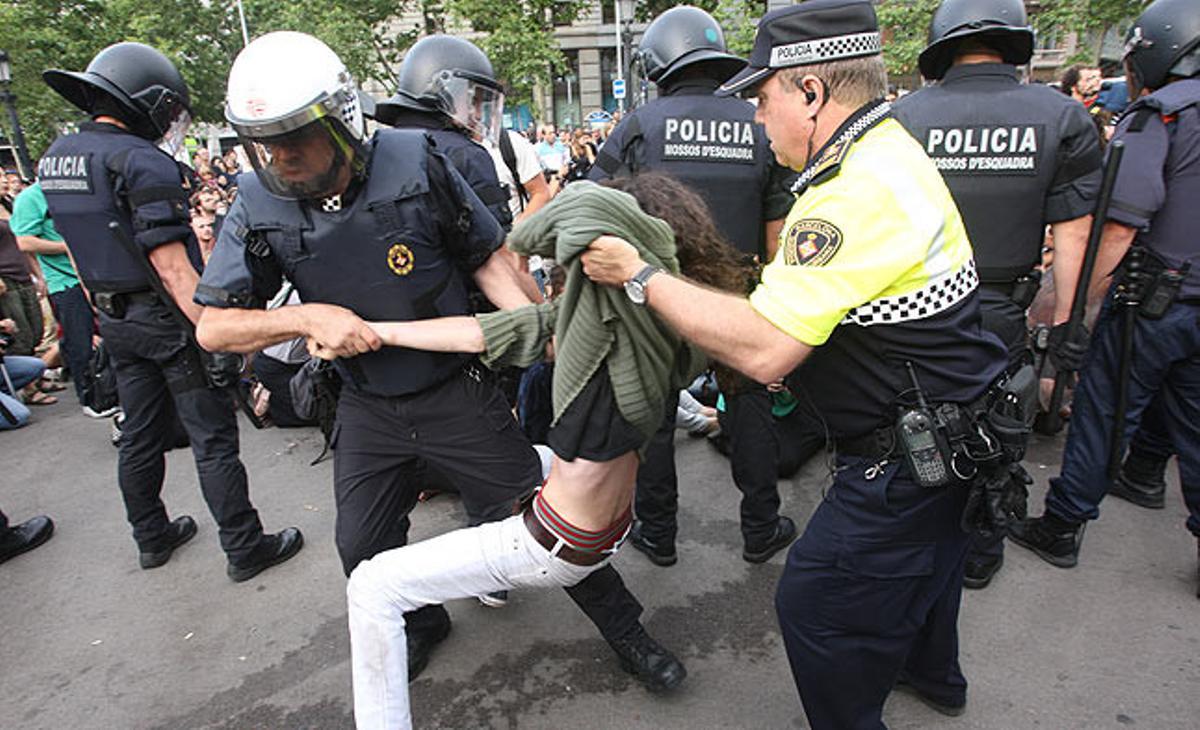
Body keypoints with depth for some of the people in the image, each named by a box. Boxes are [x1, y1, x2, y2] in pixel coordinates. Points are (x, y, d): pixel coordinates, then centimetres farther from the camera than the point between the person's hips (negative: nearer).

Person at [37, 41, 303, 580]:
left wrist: (103, 311, 25)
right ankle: (245, 549, 9)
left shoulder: (56, 157, 9)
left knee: (140, 436, 19)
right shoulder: (142, 162, -18)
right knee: (213, 439, 0)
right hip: (169, 319, -8)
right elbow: (170, 264, -25)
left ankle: (152, 538, 34)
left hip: (116, 322, 9)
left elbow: (88, 249, 17)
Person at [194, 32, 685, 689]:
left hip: (456, 392, -3)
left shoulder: (413, 162, -15)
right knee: (363, 548, 13)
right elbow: (213, 326, -5)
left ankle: (623, 628, 27)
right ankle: (420, 624, 46)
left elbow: (484, 256, -5)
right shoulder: (260, 206, -9)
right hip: (367, 409, 4)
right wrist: (309, 317, -22)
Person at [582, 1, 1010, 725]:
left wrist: (641, 276, -25)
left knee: (816, 606, 4)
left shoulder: (857, 193, -30)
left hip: (908, 460, -11)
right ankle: (934, 672, 59)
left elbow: (763, 350, -33)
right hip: (955, 430, 11)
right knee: (925, 555, 32)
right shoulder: (894, 148, 5)